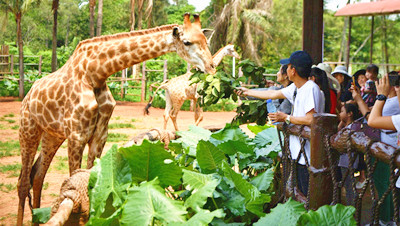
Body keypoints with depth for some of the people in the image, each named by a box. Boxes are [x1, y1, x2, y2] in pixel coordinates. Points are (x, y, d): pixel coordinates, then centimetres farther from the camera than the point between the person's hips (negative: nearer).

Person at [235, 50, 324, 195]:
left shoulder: (310, 88, -17)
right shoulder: (295, 88, 12)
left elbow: (310, 119, -25)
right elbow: (273, 94, 27)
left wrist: (286, 118, -13)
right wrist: (247, 92, 37)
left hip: (309, 154, -10)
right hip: (299, 151, 10)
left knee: (309, 196, -6)